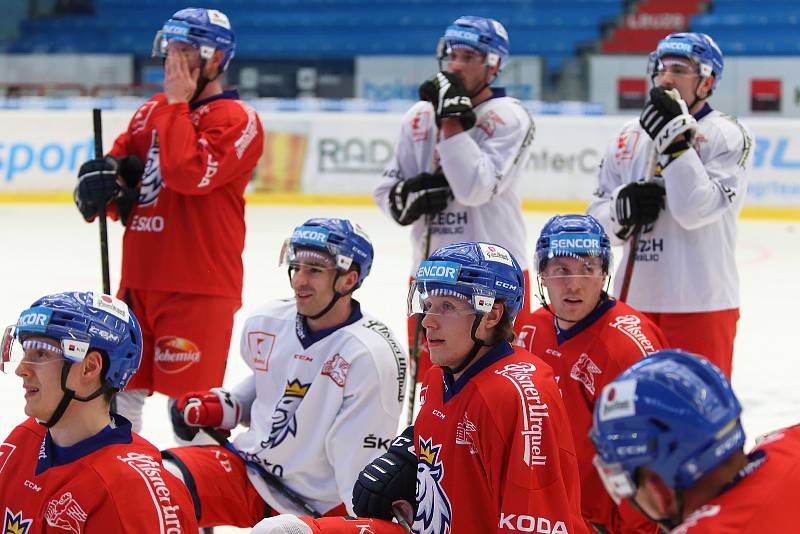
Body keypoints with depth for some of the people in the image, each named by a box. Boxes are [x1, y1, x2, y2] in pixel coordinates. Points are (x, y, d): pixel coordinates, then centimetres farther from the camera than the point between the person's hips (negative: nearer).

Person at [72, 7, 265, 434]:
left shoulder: (238, 119, -9)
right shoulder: (151, 112, 15)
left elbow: (189, 173, -23)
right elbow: (113, 164, 21)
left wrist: (177, 104, -13)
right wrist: (100, 179, -3)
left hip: (198, 286, -7)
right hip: (139, 279, 7)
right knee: (120, 392, 12)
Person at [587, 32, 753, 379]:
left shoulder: (728, 136, -7)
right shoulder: (630, 137, 11)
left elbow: (697, 211, -19)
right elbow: (597, 217, 13)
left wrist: (675, 142, -20)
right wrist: (621, 209, -9)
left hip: (700, 303, -6)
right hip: (634, 300, 6)